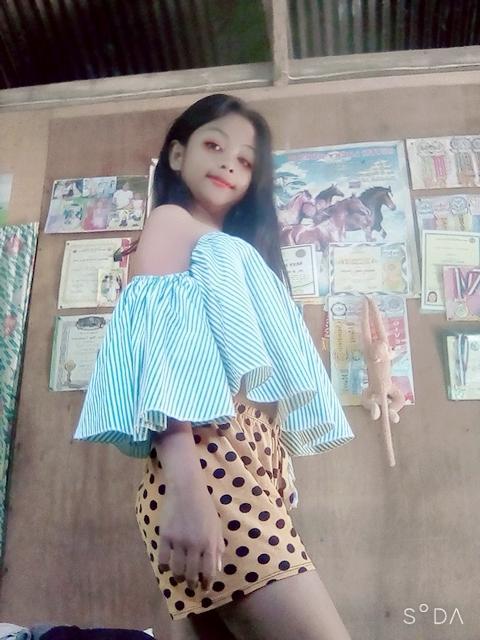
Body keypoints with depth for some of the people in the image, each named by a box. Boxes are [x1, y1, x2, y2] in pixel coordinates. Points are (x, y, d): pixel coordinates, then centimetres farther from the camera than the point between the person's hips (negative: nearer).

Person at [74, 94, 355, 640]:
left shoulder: (234, 255, 32)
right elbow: (157, 351, -10)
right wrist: (184, 488, -22)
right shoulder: (170, 222, 8)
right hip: (211, 465, -8)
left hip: (259, 467, 9)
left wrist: (279, 483, 17)